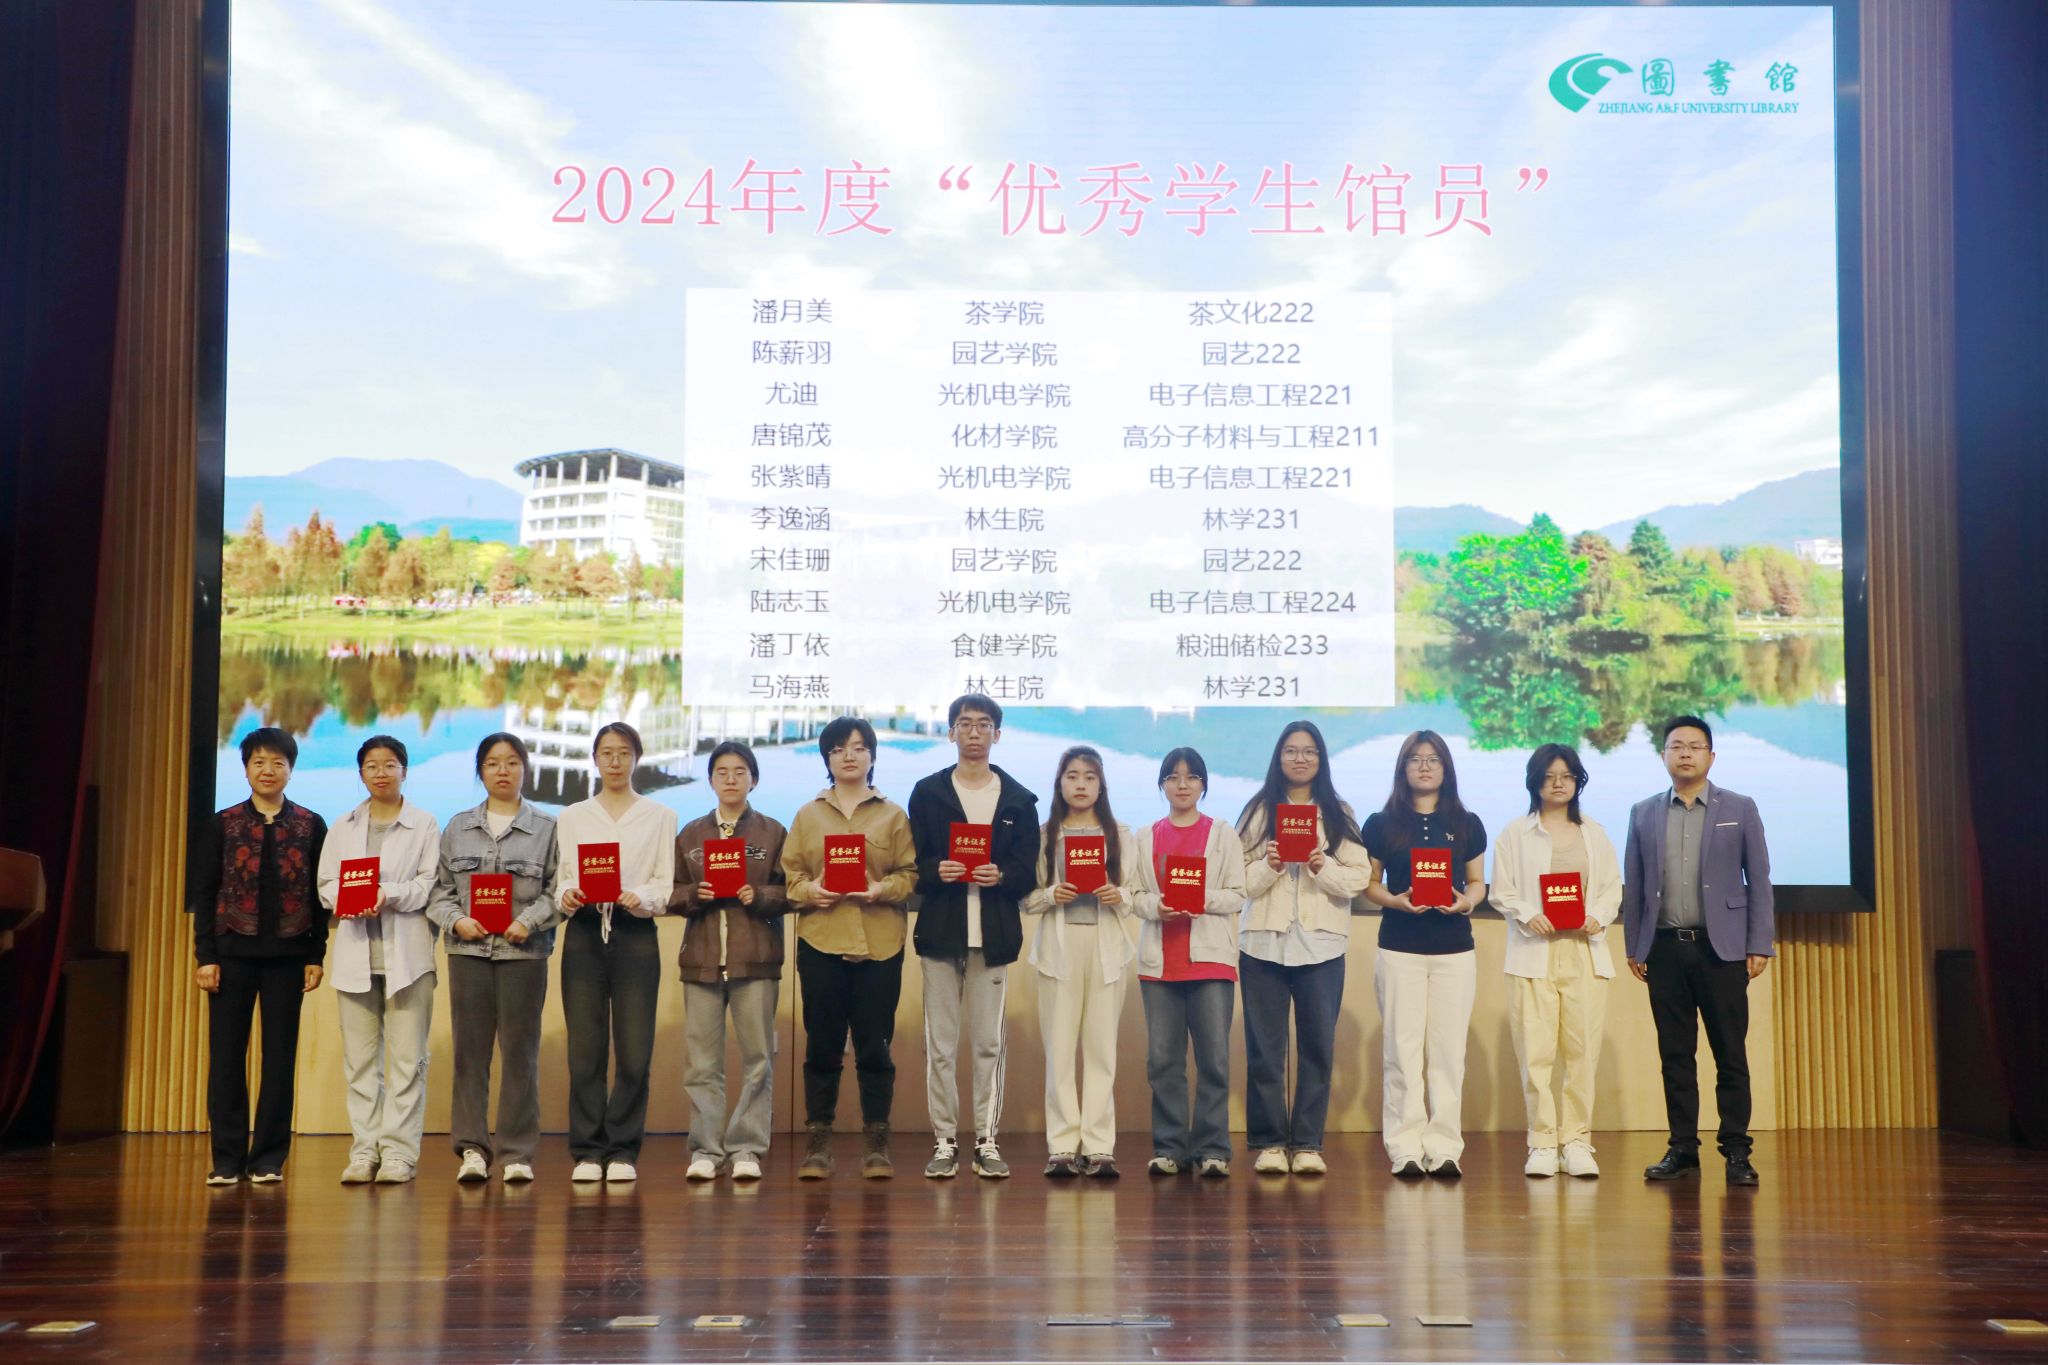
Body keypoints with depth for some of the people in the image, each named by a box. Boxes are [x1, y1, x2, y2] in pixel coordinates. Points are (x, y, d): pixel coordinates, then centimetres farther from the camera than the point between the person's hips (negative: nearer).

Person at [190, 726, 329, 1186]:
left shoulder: (311, 826, 5)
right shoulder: (222, 824, 5)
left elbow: (320, 896, 5)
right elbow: (203, 894, 3)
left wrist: (316, 957, 0)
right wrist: (205, 956, -4)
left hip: (287, 956, 0)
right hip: (232, 953, 0)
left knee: (280, 1057, 3)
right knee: (226, 1056, 2)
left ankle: (269, 1158, 10)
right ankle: (227, 1159, 10)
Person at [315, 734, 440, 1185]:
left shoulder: (425, 825, 7)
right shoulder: (342, 827, 18)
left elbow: (430, 883, -3)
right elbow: (326, 883, 10)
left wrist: (389, 895, -19)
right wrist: (344, 900, -12)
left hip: (406, 952, -3)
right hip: (356, 950, 3)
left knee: (406, 1057, -5)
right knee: (360, 1058, 3)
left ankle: (398, 1152, -1)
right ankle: (364, 1151, 8)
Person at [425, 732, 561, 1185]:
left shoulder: (546, 829, 6)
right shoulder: (458, 828, 13)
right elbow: (439, 888, 11)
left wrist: (529, 922, -13)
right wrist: (456, 920, -6)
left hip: (524, 952, -2)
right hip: (468, 950, 2)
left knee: (520, 1052, -1)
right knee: (470, 1050, 1)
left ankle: (517, 1153, 4)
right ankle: (472, 1147, 5)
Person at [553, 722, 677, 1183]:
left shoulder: (660, 816, 11)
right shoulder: (571, 817, 15)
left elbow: (665, 885, 4)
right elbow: (561, 878, 8)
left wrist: (641, 898, -16)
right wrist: (567, 896, -14)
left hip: (635, 934, -1)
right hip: (584, 933, 1)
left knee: (634, 1052, -4)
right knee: (585, 1050, -1)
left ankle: (622, 1151, 6)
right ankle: (588, 1151, 7)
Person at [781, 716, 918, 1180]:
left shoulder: (893, 815, 9)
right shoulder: (807, 816, 12)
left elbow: (910, 874, 4)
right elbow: (789, 873, 8)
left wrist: (883, 889, -14)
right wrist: (809, 890, -12)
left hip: (879, 945, -1)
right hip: (820, 942, 1)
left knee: (875, 1046, 1)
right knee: (822, 1046, 2)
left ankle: (877, 1145, 9)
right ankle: (818, 1143, 10)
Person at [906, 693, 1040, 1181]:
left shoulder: (1018, 799, 10)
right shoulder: (927, 792, 8)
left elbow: (1028, 871, 5)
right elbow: (912, 864, 5)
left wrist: (1001, 876, -15)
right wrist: (935, 871, -16)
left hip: (994, 934, 0)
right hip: (942, 933, 0)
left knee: (989, 1044, 3)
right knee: (940, 1045, 2)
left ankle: (987, 1140, 9)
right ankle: (944, 1140, 8)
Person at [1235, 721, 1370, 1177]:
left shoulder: (1339, 814, 8)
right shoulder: (1257, 811, 5)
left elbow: (1358, 878, 1)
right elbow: (1238, 879, -1)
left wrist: (1323, 867, -16)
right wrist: (1268, 866, -18)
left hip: (1322, 945, 1)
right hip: (1264, 943, -1)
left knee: (1318, 1047, 2)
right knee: (1264, 1048, 1)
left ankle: (1308, 1143, 10)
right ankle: (1268, 1143, 8)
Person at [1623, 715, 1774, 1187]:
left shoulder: (1740, 809, 5)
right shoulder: (1644, 813, 10)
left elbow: (1758, 880, 3)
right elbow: (1633, 886, 10)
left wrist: (1759, 946, -3)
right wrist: (1634, 948, 6)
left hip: (1721, 948, -2)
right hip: (1665, 949, 2)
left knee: (1731, 1054, -1)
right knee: (1675, 1055, 5)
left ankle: (1736, 1151, 5)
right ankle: (1682, 1149, 12)